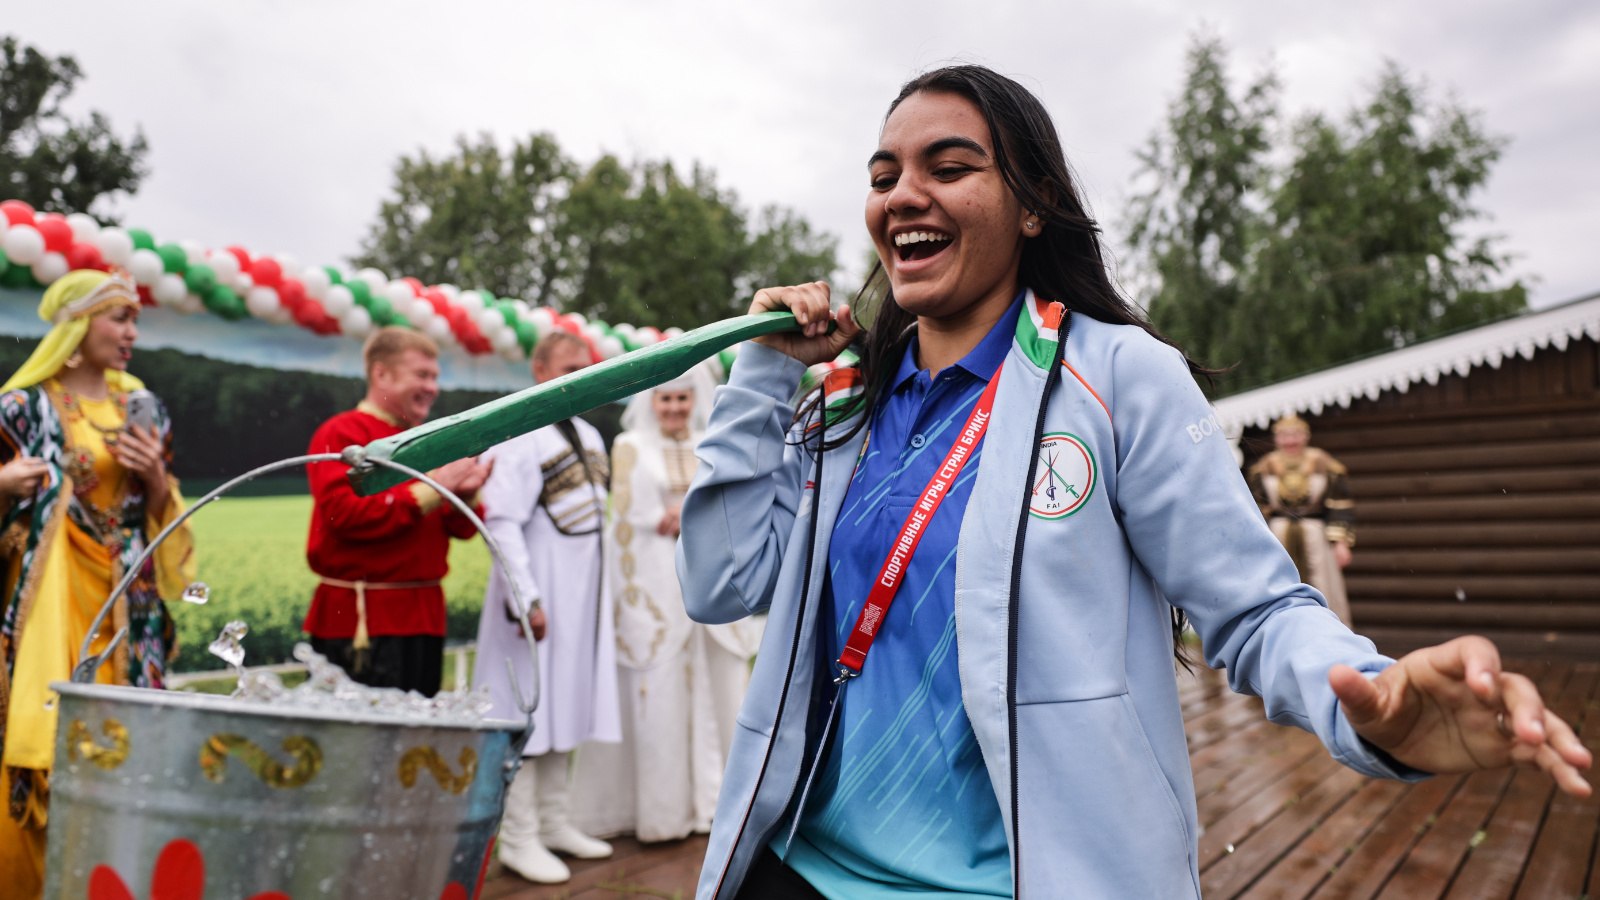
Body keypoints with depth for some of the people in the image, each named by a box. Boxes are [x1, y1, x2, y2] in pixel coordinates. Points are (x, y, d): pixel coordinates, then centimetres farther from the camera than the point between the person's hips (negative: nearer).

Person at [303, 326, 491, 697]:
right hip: (360, 622, -7)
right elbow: (346, 512, -19)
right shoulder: (341, 435, -3)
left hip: (424, 616, 7)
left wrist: (466, 495, -4)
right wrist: (432, 489, -16)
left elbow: (461, 529, 19)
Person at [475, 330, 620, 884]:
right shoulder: (521, 438, -14)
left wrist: (603, 593, 16)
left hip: (582, 595, 8)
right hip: (542, 595, -8)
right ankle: (518, 839, 10)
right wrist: (527, 601, -24)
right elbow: (502, 524, -20)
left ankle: (554, 823, 27)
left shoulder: (589, 436, 12)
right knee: (529, 714, -2)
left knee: (565, 709, 15)